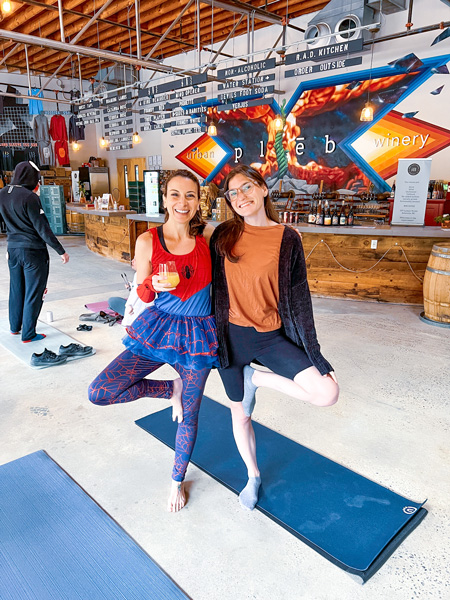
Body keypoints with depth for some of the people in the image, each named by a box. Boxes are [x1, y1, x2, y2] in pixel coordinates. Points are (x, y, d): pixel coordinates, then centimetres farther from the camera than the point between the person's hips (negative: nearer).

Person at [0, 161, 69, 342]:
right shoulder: (29, 197, -19)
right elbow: (42, 228, -19)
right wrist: (61, 251, -13)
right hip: (33, 250, -7)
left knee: (16, 289, 20)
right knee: (33, 293, 3)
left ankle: (15, 327, 35)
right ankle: (28, 334, 10)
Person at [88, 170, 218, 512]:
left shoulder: (208, 236, -5)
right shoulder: (148, 241, -7)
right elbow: (143, 295, 0)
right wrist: (153, 285, -20)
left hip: (197, 333, 0)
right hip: (157, 328, 1)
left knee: (188, 416, 12)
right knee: (99, 393, -13)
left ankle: (178, 481, 40)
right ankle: (171, 388, 11)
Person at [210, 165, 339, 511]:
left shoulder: (287, 239, -6)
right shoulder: (223, 236, -1)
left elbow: (299, 298, -4)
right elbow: (212, 285, 6)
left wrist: (315, 356, -4)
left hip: (273, 335, 0)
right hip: (232, 336, 1)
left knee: (327, 393, -16)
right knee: (240, 414, 14)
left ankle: (257, 378, 6)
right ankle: (253, 476, 42)